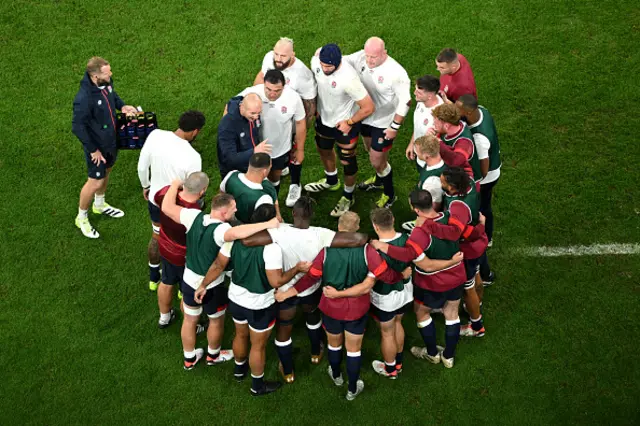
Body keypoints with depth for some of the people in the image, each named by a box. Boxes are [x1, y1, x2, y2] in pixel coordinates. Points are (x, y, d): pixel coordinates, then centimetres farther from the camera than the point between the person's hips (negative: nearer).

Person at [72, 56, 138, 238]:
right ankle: (81, 218, 30)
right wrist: (93, 149, -20)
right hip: (97, 145, -8)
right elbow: (77, 127, -27)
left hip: (112, 139, 8)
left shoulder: (106, 83, -13)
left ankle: (99, 205, 53)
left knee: (106, 171, 27)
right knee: (95, 182, 6)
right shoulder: (84, 99, -36)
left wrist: (122, 105, -6)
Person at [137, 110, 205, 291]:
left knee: (156, 237, 30)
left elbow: (142, 166, -5)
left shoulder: (155, 135, -19)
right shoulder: (193, 157, -32)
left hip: (155, 199, 5)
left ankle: (153, 278, 51)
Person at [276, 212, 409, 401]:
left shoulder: (327, 251, -20)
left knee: (334, 343, 26)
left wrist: (286, 293, 0)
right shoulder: (366, 251, -23)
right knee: (354, 348, 17)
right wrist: (402, 275, 3)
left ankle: (336, 376, 51)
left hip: (331, 308, 1)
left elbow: (310, 278, -12)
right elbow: (386, 275, -18)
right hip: (357, 309, -1)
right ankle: (353, 389, 32)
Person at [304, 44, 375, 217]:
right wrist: (315, 109, 7)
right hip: (324, 118, 7)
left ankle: (348, 197, 40)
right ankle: (331, 180, 59)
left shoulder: (348, 79, -40)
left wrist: (349, 123, -18)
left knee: (347, 161, 14)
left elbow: (369, 107, -31)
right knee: (323, 149, 29)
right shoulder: (316, 61, -22)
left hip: (344, 124, -7)